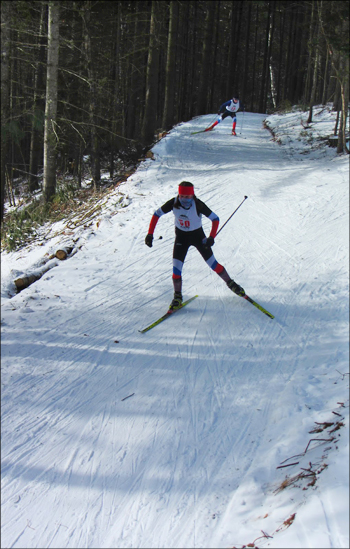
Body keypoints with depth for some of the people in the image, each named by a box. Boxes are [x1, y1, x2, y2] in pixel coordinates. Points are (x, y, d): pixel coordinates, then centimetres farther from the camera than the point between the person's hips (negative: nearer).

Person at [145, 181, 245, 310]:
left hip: (198, 235, -1)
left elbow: (215, 219, -19)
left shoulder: (198, 205, -28)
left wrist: (211, 237, -30)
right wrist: (150, 234, -15)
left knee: (212, 263, 3)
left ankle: (231, 283, 26)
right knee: (176, 267, -9)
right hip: (181, 237, 2)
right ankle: (178, 297, 9)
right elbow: (157, 214, -10)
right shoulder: (173, 203, -22)